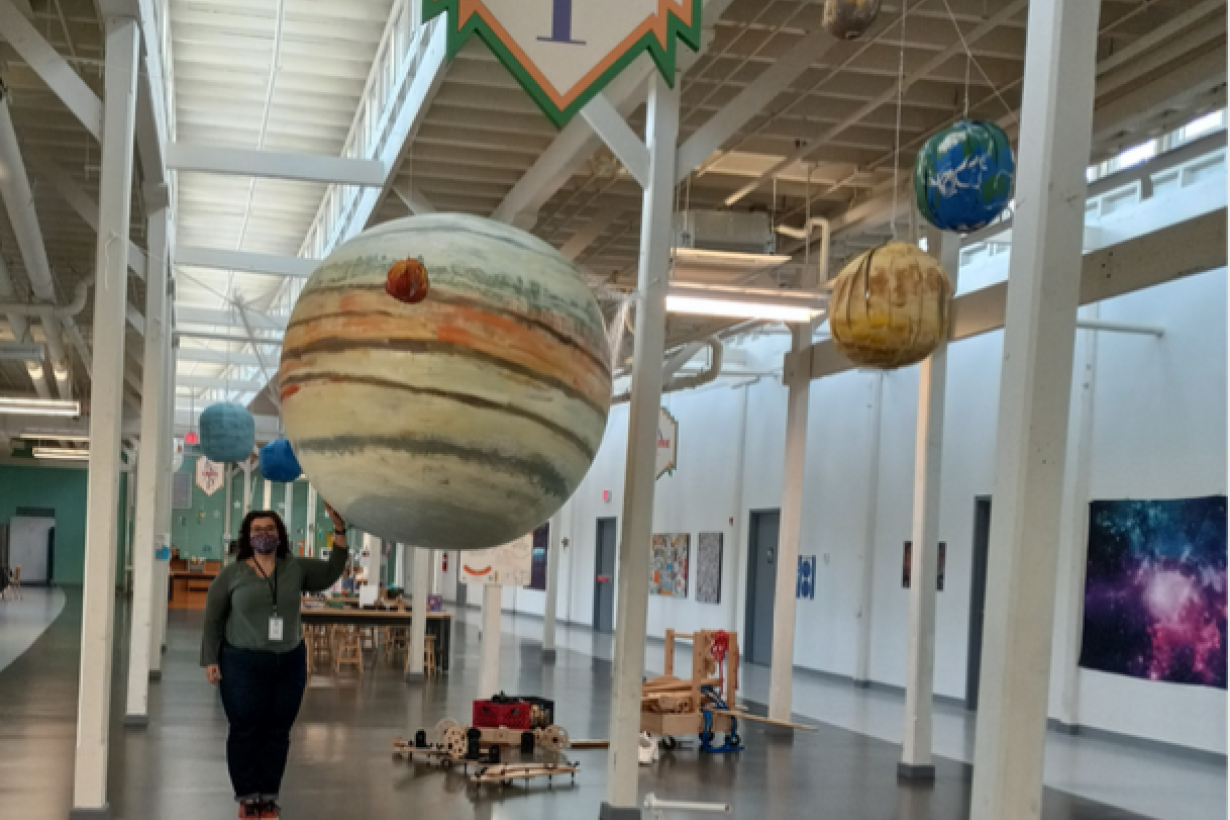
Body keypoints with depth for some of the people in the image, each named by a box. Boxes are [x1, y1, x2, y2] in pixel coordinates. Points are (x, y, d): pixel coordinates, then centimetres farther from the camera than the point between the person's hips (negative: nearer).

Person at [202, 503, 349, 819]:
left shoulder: (296, 569, 6)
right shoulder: (232, 575, 0)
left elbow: (331, 571, 4)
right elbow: (213, 619, 2)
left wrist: (339, 530, -6)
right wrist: (210, 660, -4)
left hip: (289, 663, 3)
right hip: (243, 664, -2)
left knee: (278, 732, 5)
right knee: (246, 731, 1)